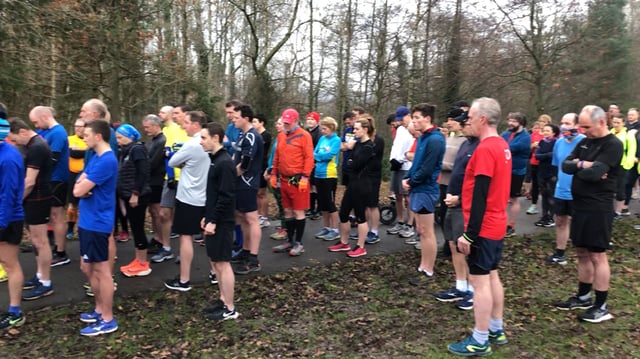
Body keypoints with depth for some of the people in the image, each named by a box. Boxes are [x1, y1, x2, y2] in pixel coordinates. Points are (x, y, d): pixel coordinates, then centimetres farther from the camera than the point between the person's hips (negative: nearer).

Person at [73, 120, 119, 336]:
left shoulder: (106, 161, -21)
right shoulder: (95, 157, 13)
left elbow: (79, 191, -22)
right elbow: (77, 188, 11)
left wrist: (82, 185, 0)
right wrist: (83, 185, -12)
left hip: (97, 223, -10)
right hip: (87, 221, 10)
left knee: (102, 270, 0)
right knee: (87, 268, 18)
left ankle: (108, 320, 12)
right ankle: (100, 309, 33)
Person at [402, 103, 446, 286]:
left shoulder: (435, 140, -18)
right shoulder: (423, 137, 12)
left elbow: (427, 169, -22)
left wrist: (411, 182, -9)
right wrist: (407, 179, 2)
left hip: (425, 190, -10)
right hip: (418, 189, 10)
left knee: (426, 232, -1)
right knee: (421, 231, 16)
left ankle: (428, 272, 10)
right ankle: (424, 267, 27)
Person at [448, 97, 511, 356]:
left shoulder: (485, 149, -20)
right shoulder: (502, 145, 10)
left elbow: (480, 196, -23)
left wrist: (469, 233, -20)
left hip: (483, 227, -10)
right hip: (496, 224, 10)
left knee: (479, 280, -2)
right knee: (492, 276, 17)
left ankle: (480, 341, 8)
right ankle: (496, 330, 29)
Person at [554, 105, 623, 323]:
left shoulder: (613, 145, -13)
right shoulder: (585, 142, 11)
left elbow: (594, 174, -23)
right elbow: (565, 165, 3)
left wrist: (578, 166, -5)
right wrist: (583, 165, -14)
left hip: (598, 208, -8)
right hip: (580, 205, 8)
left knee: (597, 255, -1)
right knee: (582, 253, 15)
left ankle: (601, 306, 10)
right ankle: (583, 297, 28)